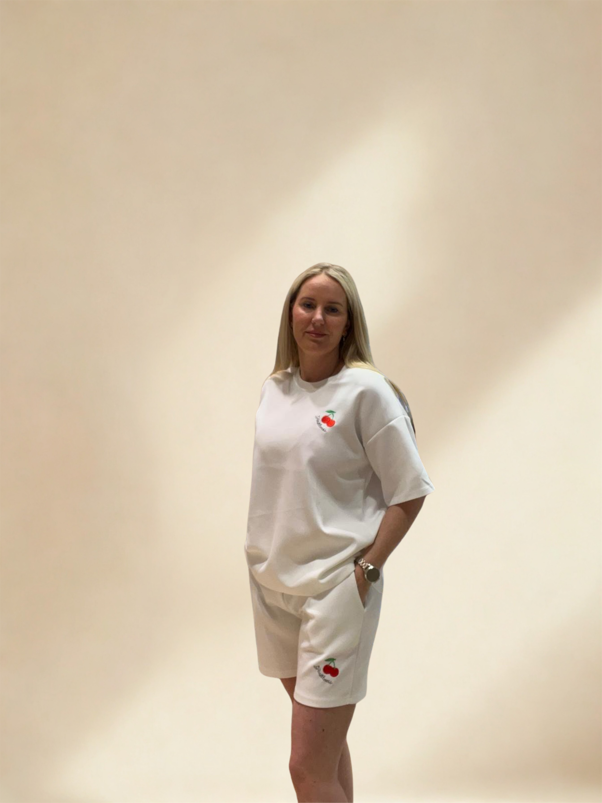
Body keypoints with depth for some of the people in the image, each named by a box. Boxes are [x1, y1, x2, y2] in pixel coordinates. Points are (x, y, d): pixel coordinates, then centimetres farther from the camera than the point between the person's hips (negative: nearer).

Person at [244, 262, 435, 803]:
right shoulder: (274, 389, 9)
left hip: (336, 586, -6)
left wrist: (367, 567, -12)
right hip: (272, 581, 6)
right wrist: (264, 557, 11)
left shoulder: (367, 390, -10)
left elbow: (410, 491, -8)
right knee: (327, 743, 20)